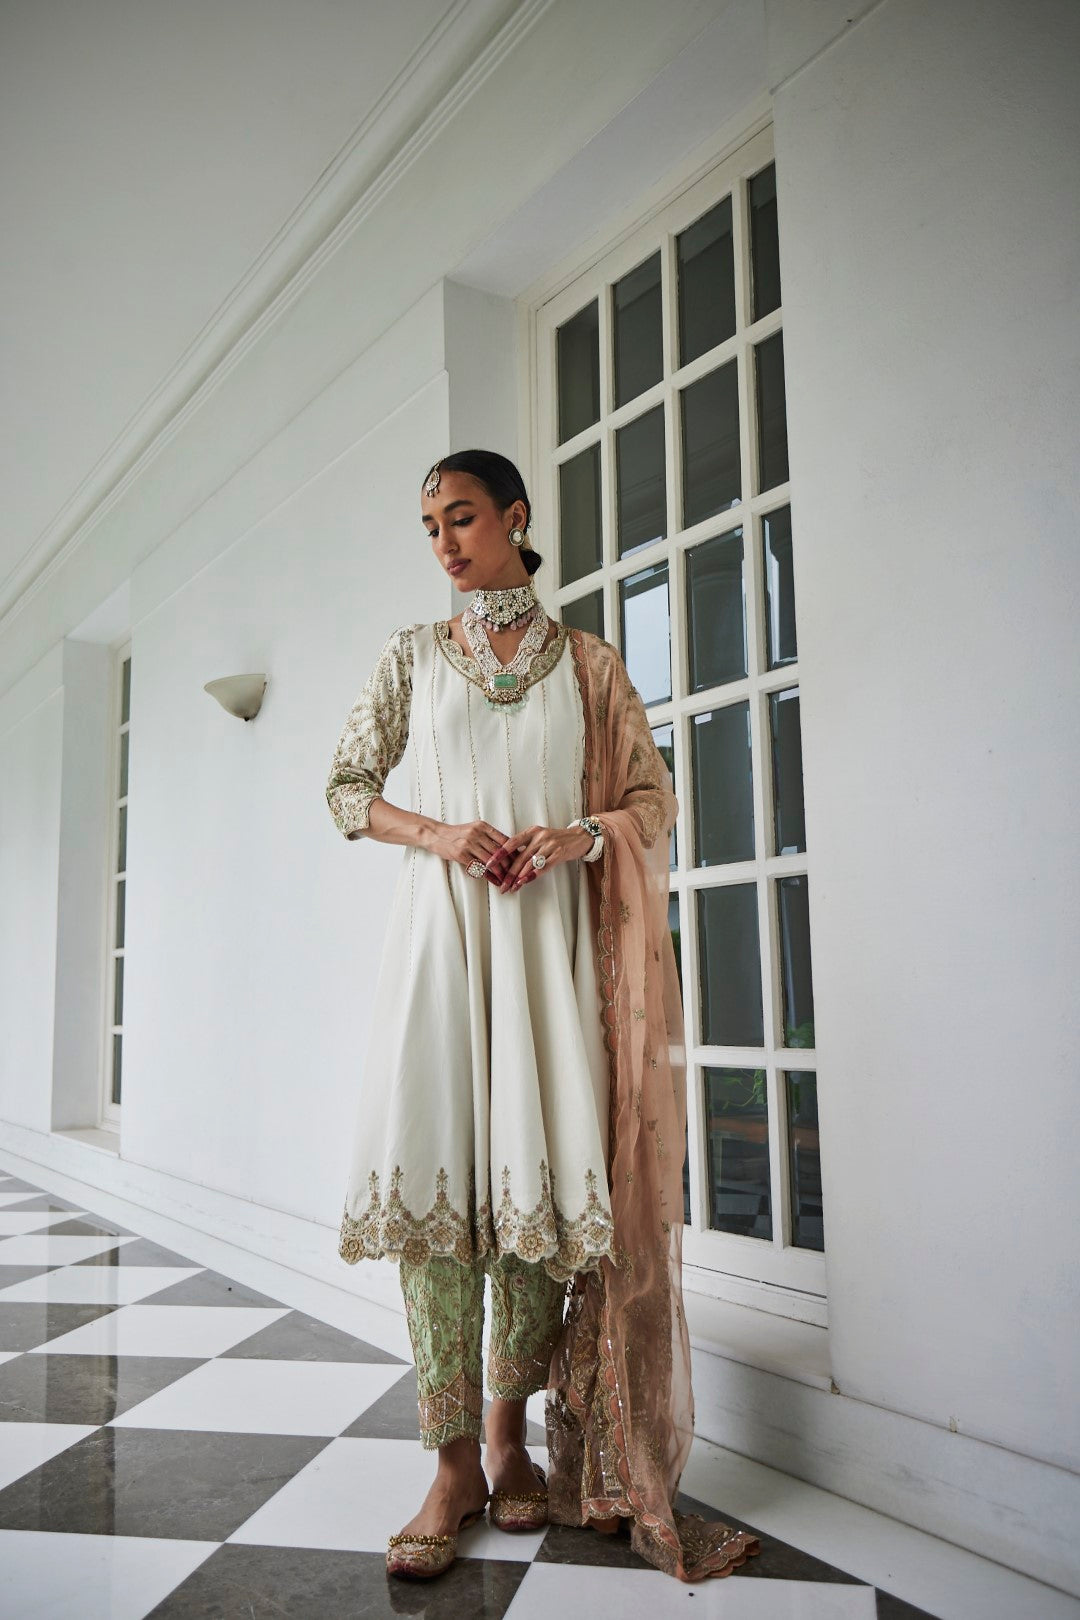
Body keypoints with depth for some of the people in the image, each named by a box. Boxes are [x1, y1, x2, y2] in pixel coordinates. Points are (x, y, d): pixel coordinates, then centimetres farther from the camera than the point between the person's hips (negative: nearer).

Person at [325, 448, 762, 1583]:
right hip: (440, 929, 0)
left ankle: (510, 1432, 15)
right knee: (432, 1169, -7)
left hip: (552, 935, 0)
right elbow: (348, 787, 12)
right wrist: (437, 833, -7)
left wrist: (578, 834, -11)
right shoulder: (411, 656, 13)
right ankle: (453, 1461, 4)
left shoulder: (588, 661, 11)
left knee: (544, 1178, -3)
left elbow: (654, 795, 9)